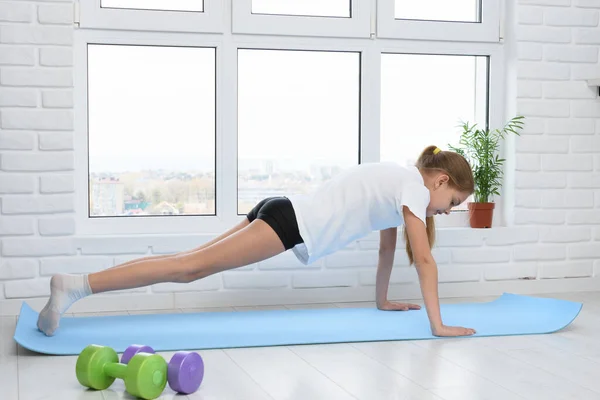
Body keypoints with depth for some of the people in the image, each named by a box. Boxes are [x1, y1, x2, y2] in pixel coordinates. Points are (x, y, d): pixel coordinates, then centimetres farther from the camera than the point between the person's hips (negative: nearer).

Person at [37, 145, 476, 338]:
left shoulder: (397, 181, 24)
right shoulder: (413, 186, -4)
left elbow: (388, 244, 33)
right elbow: (425, 260, -8)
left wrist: (383, 299, 37)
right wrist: (438, 324, -5)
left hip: (285, 214, 9)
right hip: (291, 224, -9)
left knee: (193, 264, 6)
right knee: (193, 266, -16)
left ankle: (76, 286, 5)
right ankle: (76, 285, -23)